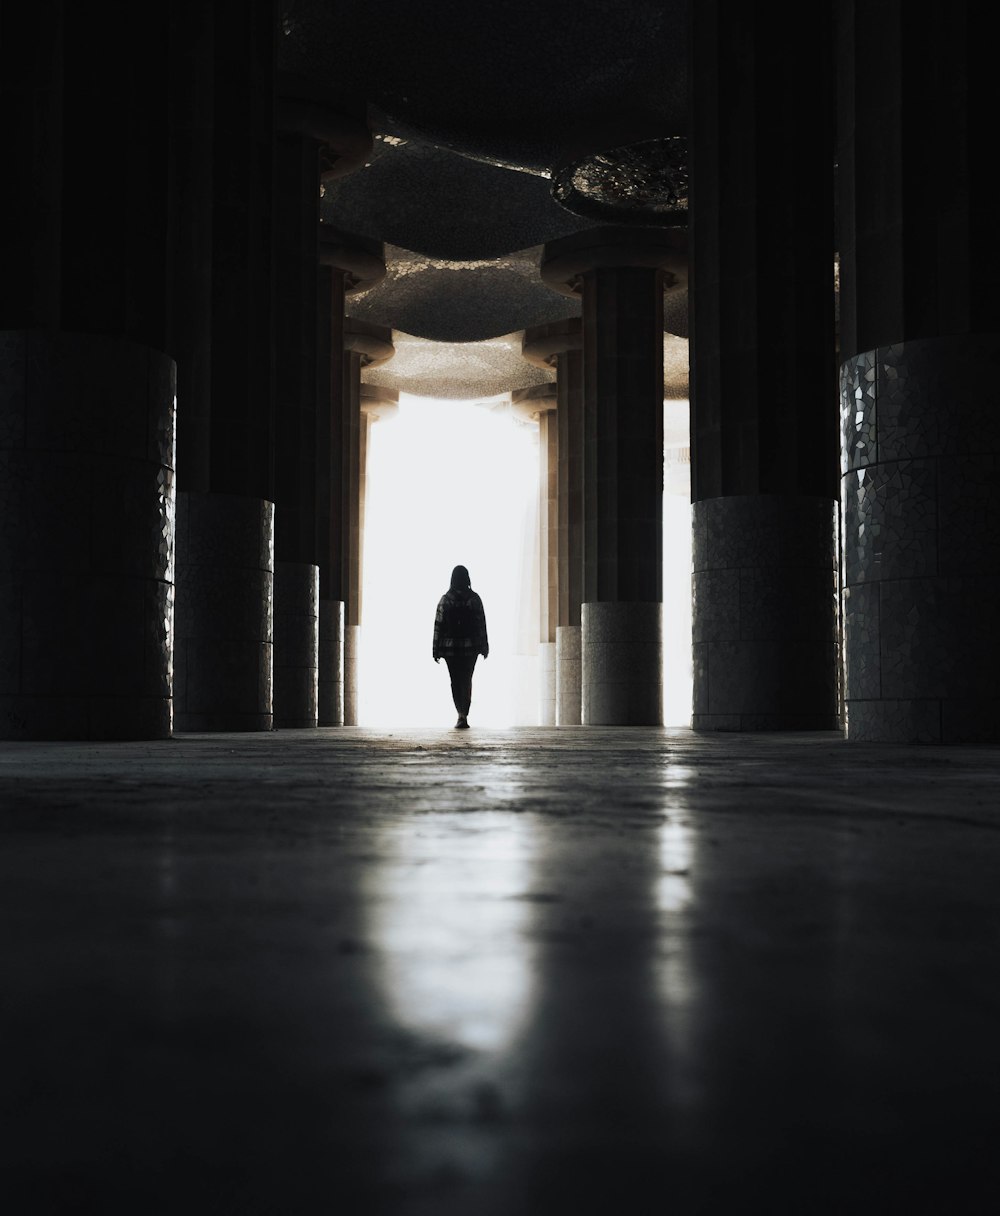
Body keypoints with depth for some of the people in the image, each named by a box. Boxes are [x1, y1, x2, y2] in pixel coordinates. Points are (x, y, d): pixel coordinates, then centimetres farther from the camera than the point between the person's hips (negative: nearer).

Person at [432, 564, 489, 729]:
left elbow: (438, 625, -4)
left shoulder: (445, 599, -5)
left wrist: (436, 650, 1)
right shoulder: (474, 599, -5)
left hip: (450, 647, 0)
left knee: (455, 681, 11)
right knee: (466, 680, 8)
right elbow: (481, 624, -3)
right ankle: (463, 716, -2)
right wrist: (484, 647, 5)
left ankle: (461, 714, 6)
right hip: (470, 647, 0)